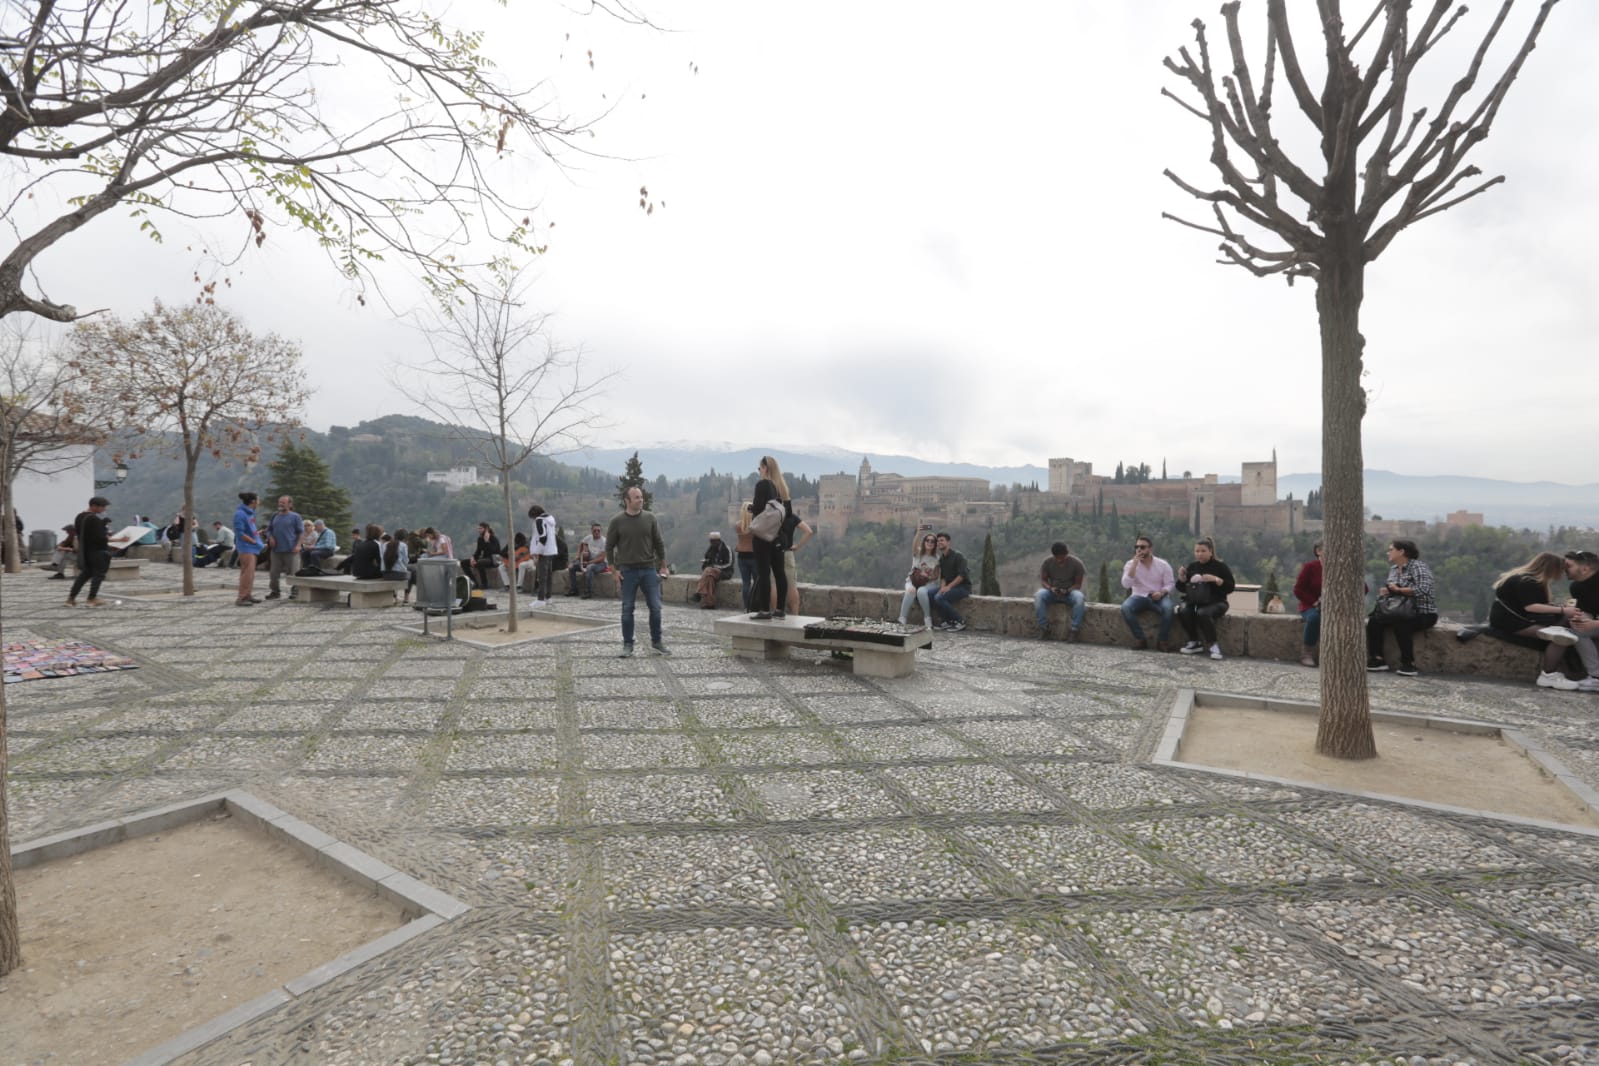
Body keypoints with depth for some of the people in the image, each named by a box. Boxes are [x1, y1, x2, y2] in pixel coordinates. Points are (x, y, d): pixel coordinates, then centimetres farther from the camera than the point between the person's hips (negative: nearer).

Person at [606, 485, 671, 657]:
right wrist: (614, 569, -1)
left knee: (655, 607, 2)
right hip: (627, 571, -1)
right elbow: (609, 546, 4)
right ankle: (628, 644, 14)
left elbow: (659, 543, 6)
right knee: (627, 609, 4)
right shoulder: (617, 521, -2)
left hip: (649, 570, 1)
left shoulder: (650, 518, 2)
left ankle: (656, 641, 17)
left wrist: (663, 566, 4)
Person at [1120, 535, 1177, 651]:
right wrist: (1135, 564, -20)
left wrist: (1161, 592, -22)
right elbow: (1126, 585, -15)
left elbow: (1170, 584, 0)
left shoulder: (1163, 564, -1)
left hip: (1159, 597, 0)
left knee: (1168, 608, -35)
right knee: (1125, 607, -31)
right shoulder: (1130, 564, -2)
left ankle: (1162, 640, -16)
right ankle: (1139, 639, -17)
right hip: (1139, 597, 1)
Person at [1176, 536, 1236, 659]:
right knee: (1182, 611, -29)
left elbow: (1231, 587, -5)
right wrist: (1181, 578, -6)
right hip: (1194, 601, 4)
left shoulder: (1220, 566, 1)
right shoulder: (1192, 566, 12)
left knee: (1202, 613, -37)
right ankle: (1195, 643, -13)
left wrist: (1216, 580, -20)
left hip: (1216, 602, -4)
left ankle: (1214, 645, -20)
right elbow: (1183, 589, 14)